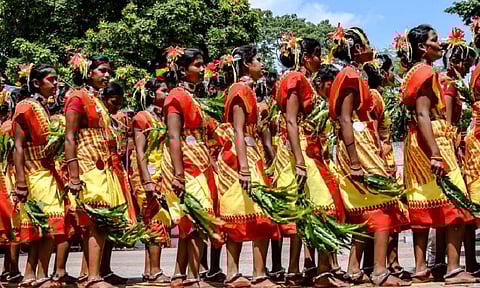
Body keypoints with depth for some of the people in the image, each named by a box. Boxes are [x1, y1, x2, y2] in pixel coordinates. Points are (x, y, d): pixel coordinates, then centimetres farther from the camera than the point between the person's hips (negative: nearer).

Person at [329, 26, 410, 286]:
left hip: (363, 145, 10)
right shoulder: (352, 75, -12)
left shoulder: (354, 75, 17)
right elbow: (345, 121, -19)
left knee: (365, 210, 11)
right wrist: (354, 162, -24)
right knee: (383, 203, -9)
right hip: (358, 145, -10)